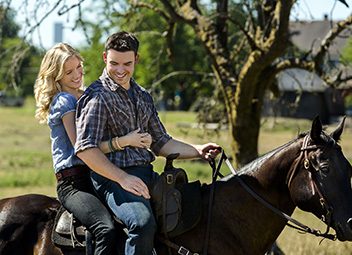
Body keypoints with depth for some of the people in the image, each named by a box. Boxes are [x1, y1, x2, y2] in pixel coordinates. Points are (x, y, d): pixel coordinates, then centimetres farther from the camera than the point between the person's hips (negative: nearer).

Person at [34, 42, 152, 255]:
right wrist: (125, 141, -22)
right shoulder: (64, 101, -5)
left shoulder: (87, 96, 20)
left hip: (96, 176, 9)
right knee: (107, 232, -32)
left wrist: (139, 138, 5)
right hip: (73, 182, -9)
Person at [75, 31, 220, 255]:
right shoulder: (98, 96, -6)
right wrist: (123, 178, -24)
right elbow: (85, 149, -17)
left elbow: (161, 143, 23)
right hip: (113, 178, -8)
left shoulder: (143, 96, 19)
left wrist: (198, 151, 9)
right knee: (143, 223, -35)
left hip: (146, 174, 8)